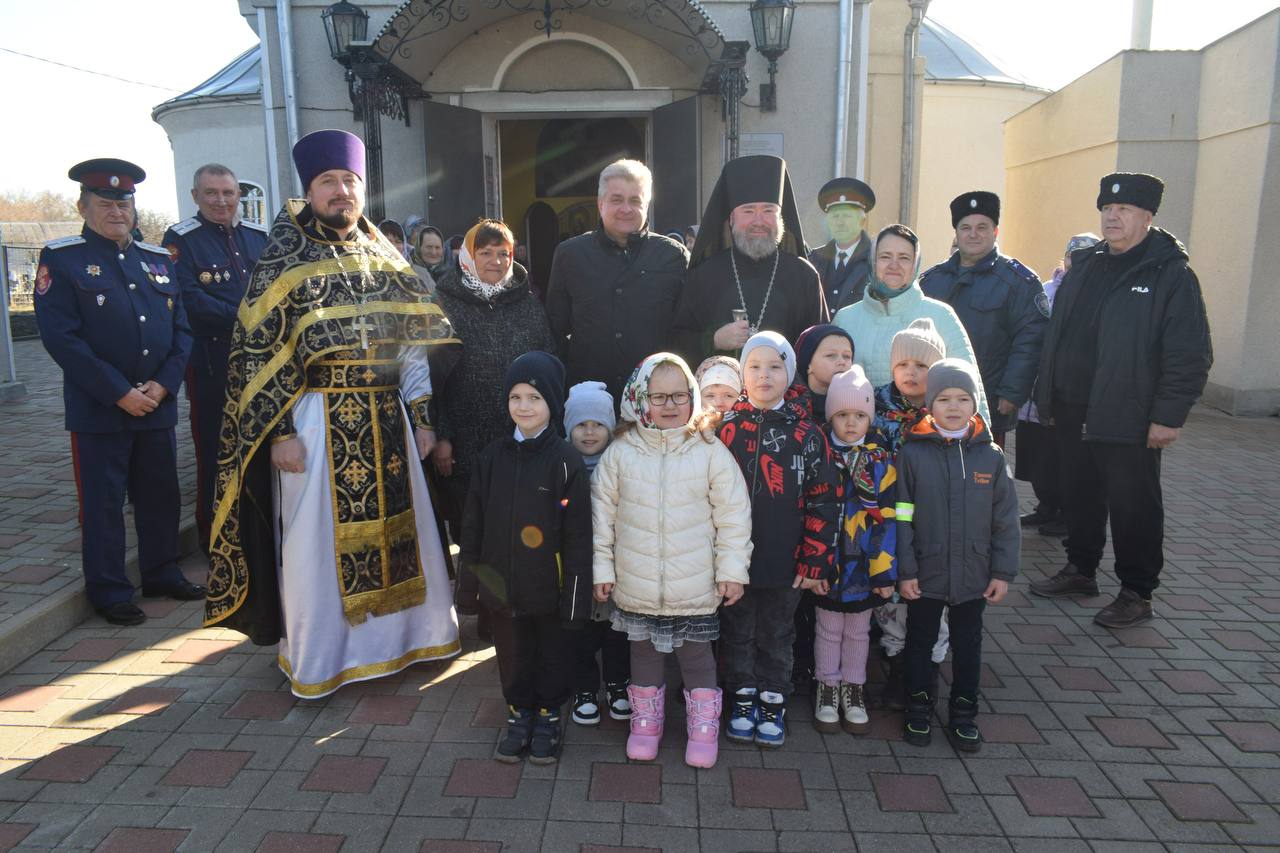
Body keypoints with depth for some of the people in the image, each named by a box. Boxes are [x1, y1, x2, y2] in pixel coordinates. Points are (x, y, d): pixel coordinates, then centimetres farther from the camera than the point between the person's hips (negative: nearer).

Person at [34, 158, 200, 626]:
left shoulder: (159, 259, 12)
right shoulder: (61, 258, -3)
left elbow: (182, 329, 8)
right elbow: (60, 337, -12)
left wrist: (164, 383, -7)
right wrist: (119, 393, -16)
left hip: (157, 405, 5)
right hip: (98, 409, -4)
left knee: (161, 495, 13)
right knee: (103, 503, 4)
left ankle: (163, 574, 29)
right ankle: (110, 592, 17)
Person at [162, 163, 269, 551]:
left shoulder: (257, 235, 12)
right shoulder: (181, 239, -5)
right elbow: (189, 300, -15)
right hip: (211, 364, -5)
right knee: (215, 449, 4)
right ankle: (213, 535, 18)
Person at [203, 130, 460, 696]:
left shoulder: (386, 260, 10)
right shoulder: (283, 261, -3)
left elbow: (412, 344, 10)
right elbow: (258, 352, -7)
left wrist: (420, 417, 5)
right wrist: (278, 432, -14)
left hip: (386, 421, 4)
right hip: (317, 422, -4)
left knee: (397, 524, 12)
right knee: (315, 537, 4)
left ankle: (405, 631, 31)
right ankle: (315, 658, 22)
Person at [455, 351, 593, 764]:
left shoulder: (566, 461, -11)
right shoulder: (492, 457, 0)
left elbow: (578, 536, -10)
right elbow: (473, 527, 6)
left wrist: (575, 594, -11)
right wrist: (468, 583, 6)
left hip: (548, 587, -3)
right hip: (500, 585, 3)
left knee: (552, 654, 14)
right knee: (513, 656, 17)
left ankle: (548, 715, 35)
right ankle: (519, 714, 37)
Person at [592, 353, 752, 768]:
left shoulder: (711, 451, -8)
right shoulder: (620, 453, -4)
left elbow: (733, 514, -4)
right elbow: (603, 513, 1)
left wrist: (732, 568, -4)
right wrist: (602, 568, 2)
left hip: (696, 586, -1)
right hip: (636, 585, 2)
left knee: (696, 656, 13)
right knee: (644, 653, 18)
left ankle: (703, 727, 32)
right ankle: (646, 723, 37)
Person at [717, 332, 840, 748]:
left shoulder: (806, 434, -5)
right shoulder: (726, 428, -2)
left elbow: (824, 500, -4)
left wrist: (815, 560, -7)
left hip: (784, 562, -1)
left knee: (776, 637, 14)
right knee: (737, 634, 15)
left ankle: (773, 706, 32)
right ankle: (743, 702, 33)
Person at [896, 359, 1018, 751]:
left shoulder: (990, 456, -3)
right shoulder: (912, 453, -10)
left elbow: (1005, 520, 1)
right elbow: (901, 518, -9)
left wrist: (1003, 571, 0)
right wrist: (905, 570, -11)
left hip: (973, 575, 2)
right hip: (925, 573, -2)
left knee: (968, 645, 16)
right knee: (920, 643, 14)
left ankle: (963, 715, 33)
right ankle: (919, 711, 32)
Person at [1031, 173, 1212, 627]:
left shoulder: (1171, 274, -9)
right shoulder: (1084, 266, 12)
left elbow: (1189, 355, -12)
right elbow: (1057, 334, 16)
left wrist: (1169, 416, -16)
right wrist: (1049, 395, 14)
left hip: (1128, 418, -6)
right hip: (1073, 411, 6)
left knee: (1133, 506, 5)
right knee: (1079, 496, 17)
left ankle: (1137, 594, 19)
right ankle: (1080, 570, 34)